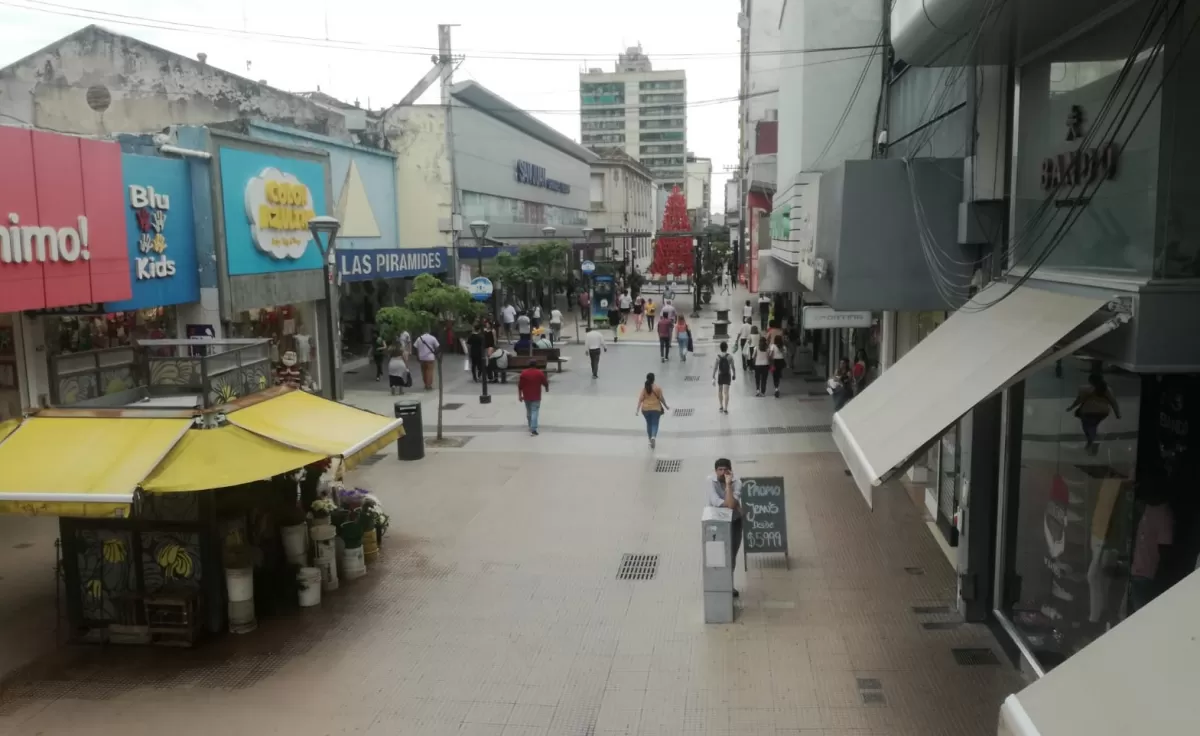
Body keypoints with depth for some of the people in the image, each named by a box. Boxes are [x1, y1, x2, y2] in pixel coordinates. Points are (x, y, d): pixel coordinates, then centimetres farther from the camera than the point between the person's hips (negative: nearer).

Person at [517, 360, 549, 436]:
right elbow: (545, 383, 4)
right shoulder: (540, 373, -5)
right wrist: (547, 388, 26)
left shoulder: (523, 373, -1)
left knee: (529, 411, 19)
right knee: (534, 412, -5)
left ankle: (531, 427, 33)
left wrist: (520, 395, 6)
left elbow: (520, 386, -1)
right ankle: (533, 429, -17)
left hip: (527, 396, 3)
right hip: (536, 396, -2)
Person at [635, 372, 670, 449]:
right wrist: (666, 406, 10)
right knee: (655, 424, 1)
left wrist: (637, 409, -9)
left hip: (646, 409, 2)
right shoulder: (657, 388, -9)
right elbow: (661, 398, -4)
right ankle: (653, 437, -25)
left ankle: (651, 440, 29)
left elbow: (640, 399, -9)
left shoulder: (644, 388, -4)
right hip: (656, 408, -2)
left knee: (649, 424, 18)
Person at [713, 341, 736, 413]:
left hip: (720, 376, 1)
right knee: (726, 392, 1)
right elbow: (732, 367, -6)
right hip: (727, 375, -1)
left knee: (720, 391, 20)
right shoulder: (730, 357, -11)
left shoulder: (717, 357, -10)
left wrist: (713, 378, -6)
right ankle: (725, 409, -2)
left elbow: (715, 368, -10)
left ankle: (721, 407, 29)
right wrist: (734, 375, 10)